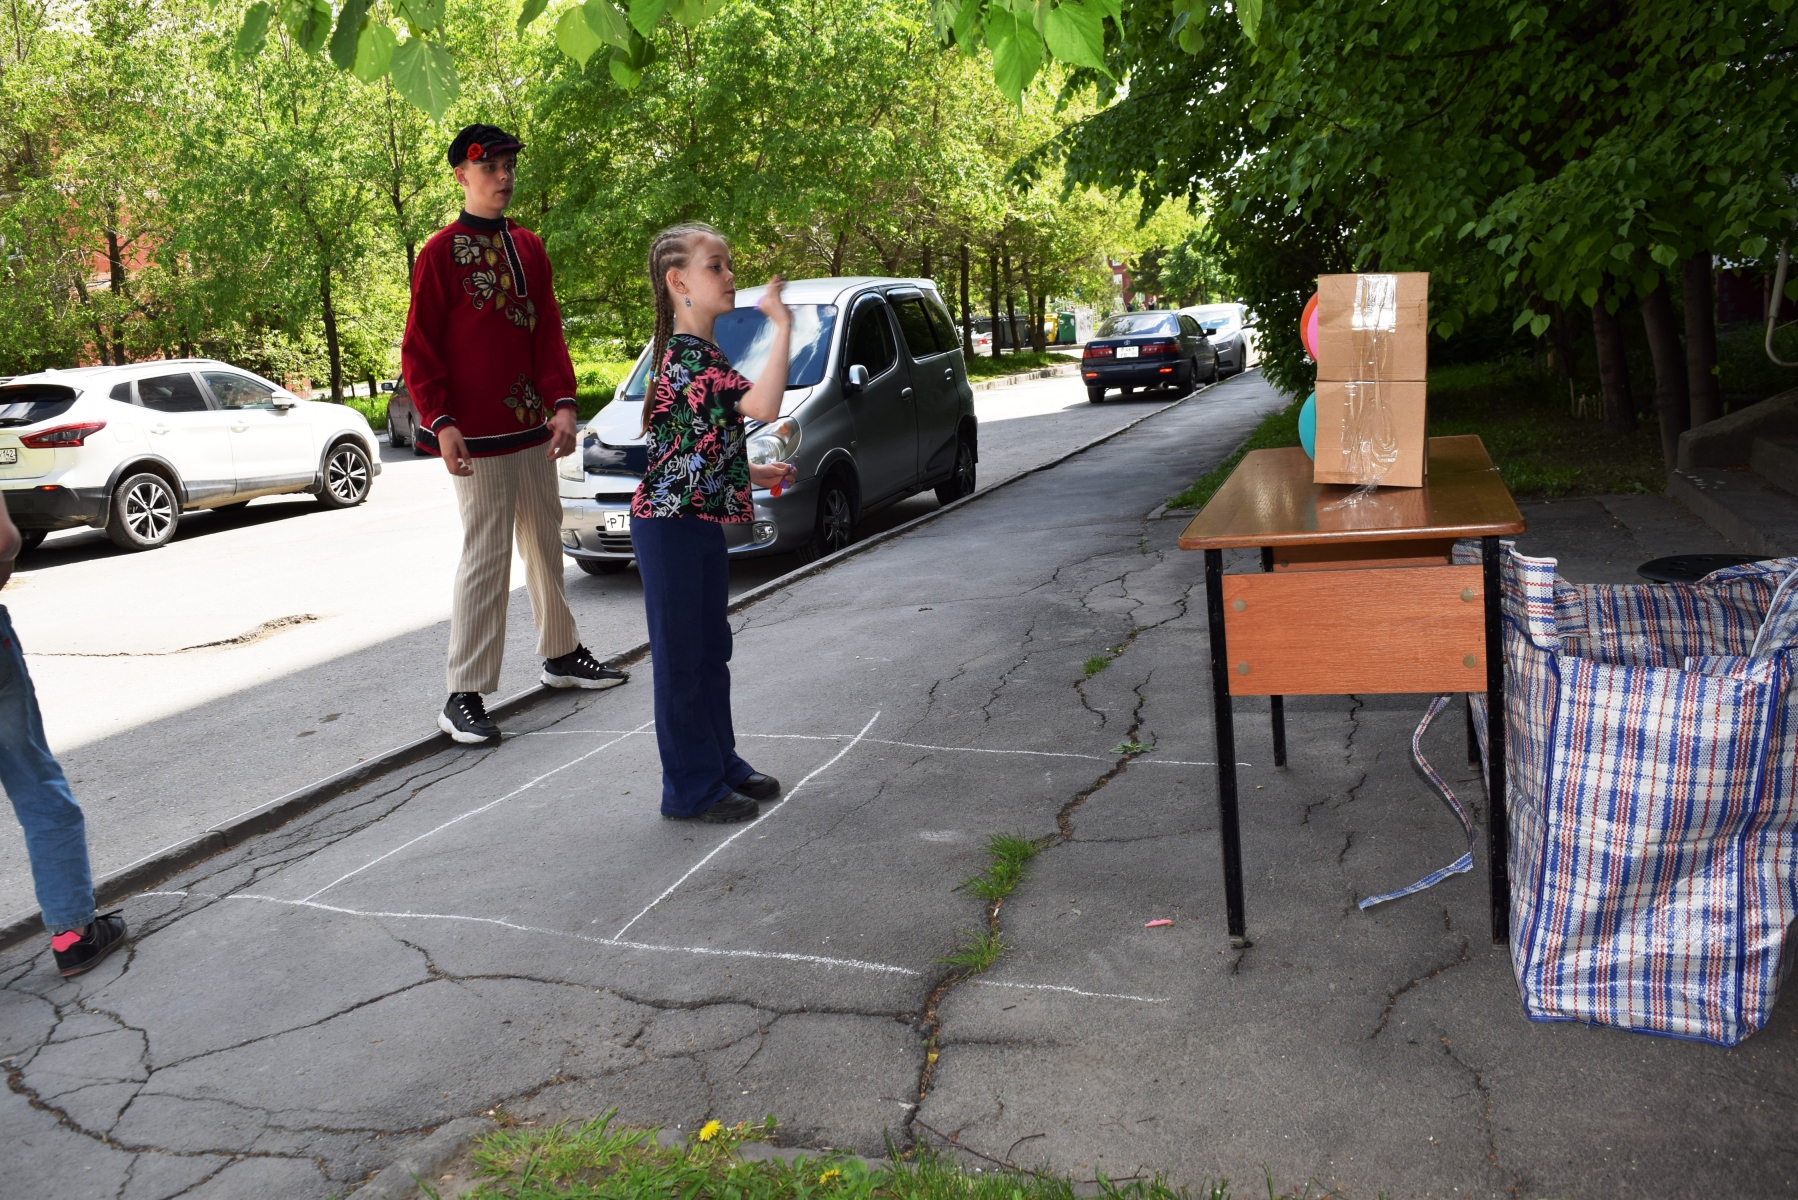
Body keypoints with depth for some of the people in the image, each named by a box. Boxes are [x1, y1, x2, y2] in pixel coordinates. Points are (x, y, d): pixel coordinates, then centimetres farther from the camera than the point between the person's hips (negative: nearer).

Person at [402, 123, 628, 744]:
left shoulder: (528, 247, 10)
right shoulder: (441, 252, -7)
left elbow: (548, 332, 10)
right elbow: (418, 349, -9)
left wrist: (562, 402, -3)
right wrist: (441, 423, -19)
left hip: (533, 426, 7)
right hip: (476, 435, -6)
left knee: (545, 543, 17)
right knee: (486, 559, -6)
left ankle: (561, 654, 34)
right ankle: (463, 698, 0)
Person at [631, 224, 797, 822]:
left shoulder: (703, 354, 13)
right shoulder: (685, 355, -20)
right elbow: (764, 405, -33)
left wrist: (754, 474, 17)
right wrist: (782, 327, -27)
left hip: (702, 522, 10)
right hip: (669, 525, -10)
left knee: (711, 650, 17)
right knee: (680, 657, 0)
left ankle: (721, 765, 30)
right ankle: (690, 789, 10)